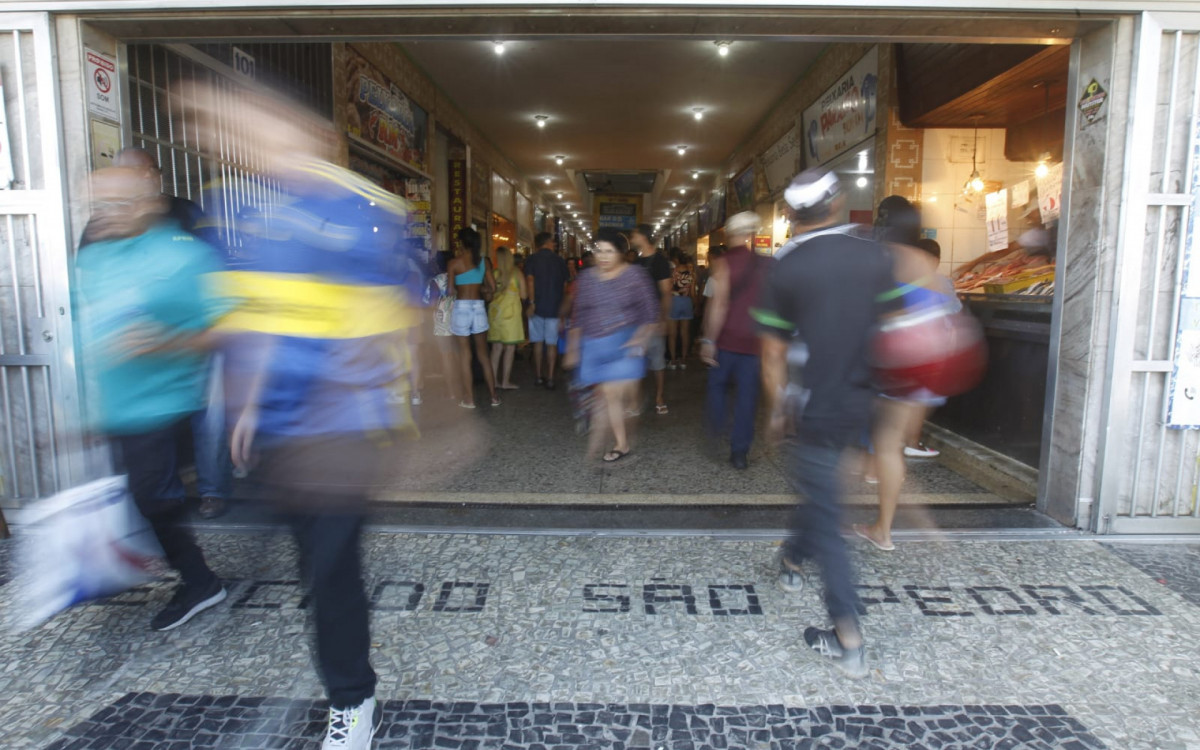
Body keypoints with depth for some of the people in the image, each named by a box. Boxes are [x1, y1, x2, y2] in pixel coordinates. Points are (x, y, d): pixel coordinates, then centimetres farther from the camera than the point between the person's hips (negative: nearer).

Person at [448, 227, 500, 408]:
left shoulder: (454, 262, -5)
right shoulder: (484, 261, 4)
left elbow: (451, 290, -5)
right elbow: (492, 288, 4)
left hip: (461, 307, -3)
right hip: (479, 307, 3)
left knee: (465, 355, 4)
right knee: (483, 354, 13)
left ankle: (469, 399, 7)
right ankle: (493, 396, 16)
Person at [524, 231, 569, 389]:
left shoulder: (532, 260, -1)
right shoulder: (560, 261, 4)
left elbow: (530, 280, -14)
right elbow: (564, 284, 8)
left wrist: (531, 302, -13)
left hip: (538, 306, 0)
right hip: (554, 307, 0)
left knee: (538, 342, 10)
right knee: (551, 343, 3)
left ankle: (539, 376, 15)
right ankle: (550, 378, 2)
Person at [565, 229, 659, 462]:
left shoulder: (634, 274, -4)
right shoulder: (586, 278, 6)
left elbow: (651, 311, -3)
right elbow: (579, 316, 12)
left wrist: (641, 338, -14)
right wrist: (573, 347, 11)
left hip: (624, 342, -3)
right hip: (594, 345, 3)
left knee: (625, 393, -10)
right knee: (607, 394, 4)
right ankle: (621, 443, 17)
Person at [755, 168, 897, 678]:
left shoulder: (785, 268, -10)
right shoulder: (876, 258, -1)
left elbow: (773, 353, -7)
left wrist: (776, 409, 4)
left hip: (814, 407, -5)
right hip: (860, 403, 5)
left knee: (824, 511, 1)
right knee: (818, 487, 26)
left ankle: (848, 641, 4)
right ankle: (793, 562, 47)